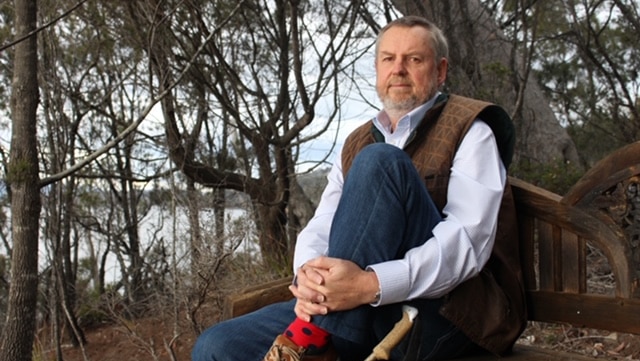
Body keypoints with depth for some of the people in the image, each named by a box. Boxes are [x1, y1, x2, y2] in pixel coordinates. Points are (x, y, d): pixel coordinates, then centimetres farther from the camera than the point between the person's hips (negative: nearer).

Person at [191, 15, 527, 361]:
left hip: (441, 311, -4)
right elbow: (319, 227, 8)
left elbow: (468, 239, -14)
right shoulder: (356, 145, 19)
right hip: (355, 315, 4)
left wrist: (372, 285, -28)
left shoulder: (469, 131, 1)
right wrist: (309, 278, -16)